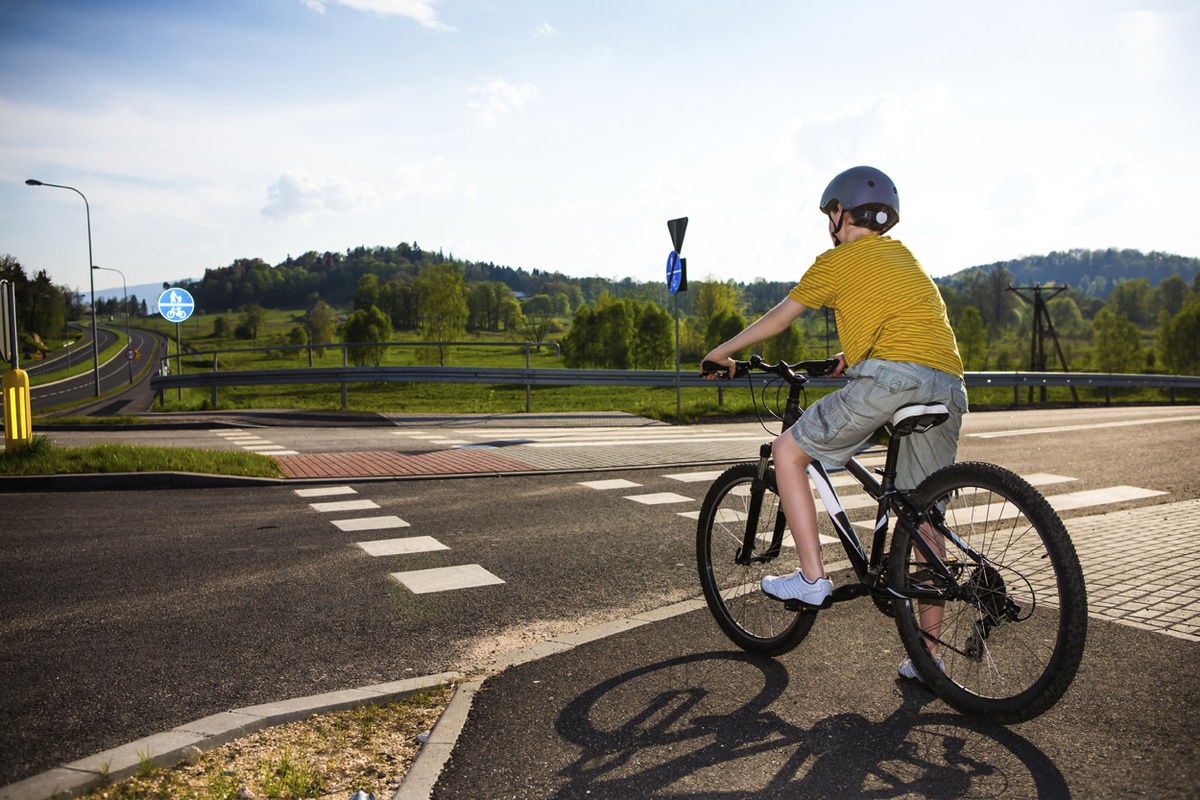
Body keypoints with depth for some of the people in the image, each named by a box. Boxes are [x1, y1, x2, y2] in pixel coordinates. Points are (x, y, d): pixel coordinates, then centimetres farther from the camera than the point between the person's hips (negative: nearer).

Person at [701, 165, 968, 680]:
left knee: (788, 451, 6)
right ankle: (929, 652, 17)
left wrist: (723, 351, 29)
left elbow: (776, 319, 16)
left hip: (891, 378, -8)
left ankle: (812, 578, 1)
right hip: (948, 386, 8)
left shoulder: (837, 260, 10)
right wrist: (854, 354, 57)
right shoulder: (904, 256, 30)